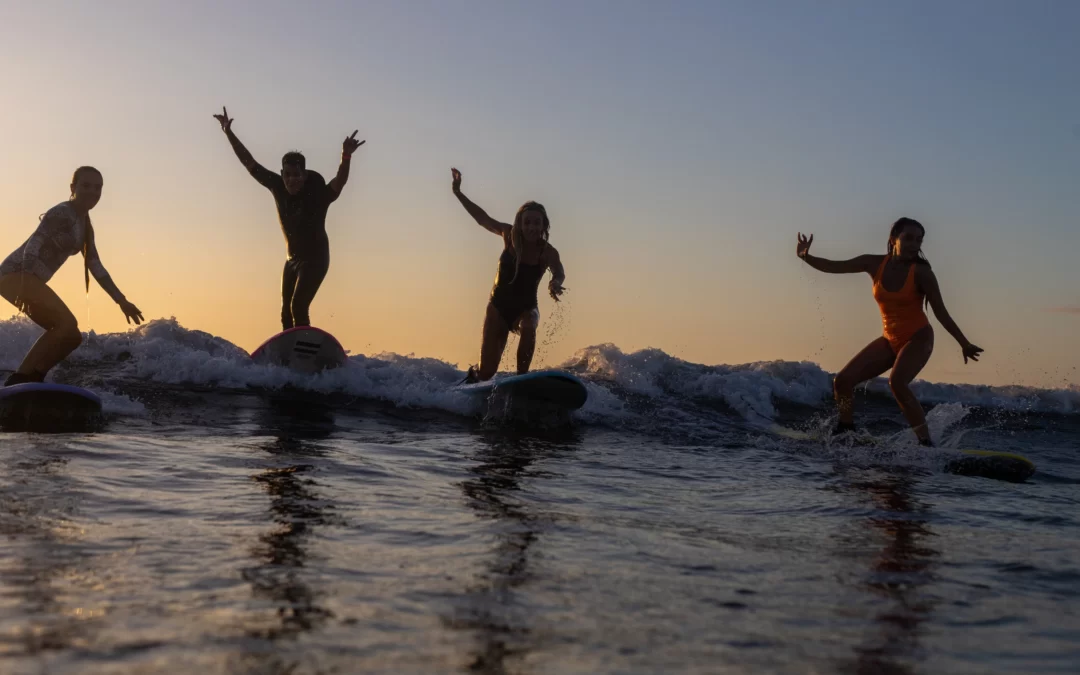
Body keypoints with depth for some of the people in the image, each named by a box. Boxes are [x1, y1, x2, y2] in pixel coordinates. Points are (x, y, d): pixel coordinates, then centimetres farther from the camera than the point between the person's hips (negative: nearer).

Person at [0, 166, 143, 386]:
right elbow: (32, 247, -22)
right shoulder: (62, 213, -12)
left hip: (30, 279, 10)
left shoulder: (85, 225, 18)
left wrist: (122, 301, 20)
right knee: (67, 323, -23)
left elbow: (96, 267, 22)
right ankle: (19, 380, -23)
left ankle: (30, 379, 8)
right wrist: (24, 289, -33)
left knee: (71, 336, 9)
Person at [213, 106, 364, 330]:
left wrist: (346, 157, -61)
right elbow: (250, 163, -3)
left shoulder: (317, 194, -24)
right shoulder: (277, 186, -10)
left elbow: (340, 182, -43)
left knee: (298, 306, -22)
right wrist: (229, 134, -6)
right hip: (293, 259, 6)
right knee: (287, 312, 8)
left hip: (315, 259, -6)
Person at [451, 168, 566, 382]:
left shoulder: (548, 252, -18)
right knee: (487, 372, -4)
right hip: (499, 306, 1)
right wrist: (458, 194, 6)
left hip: (526, 308, -1)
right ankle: (474, 376, 32)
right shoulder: (509, 235, -11)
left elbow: (559, 273, -39)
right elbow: (482, 218, 5)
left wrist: (555, 282, -63)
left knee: (528, 328, -39)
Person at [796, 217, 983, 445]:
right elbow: (834, 267, -1)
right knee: (843, 380, -2)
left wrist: (964, 343, -8)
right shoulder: (875, 264, -3)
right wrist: (806, 257, -18)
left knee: (897, 382, -32)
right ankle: (845, 429, 21)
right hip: (890, 340, 5)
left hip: (918, 338, -5)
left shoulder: (921, 272, -14)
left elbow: (941, 312, -8)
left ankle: (925, 441, -27)